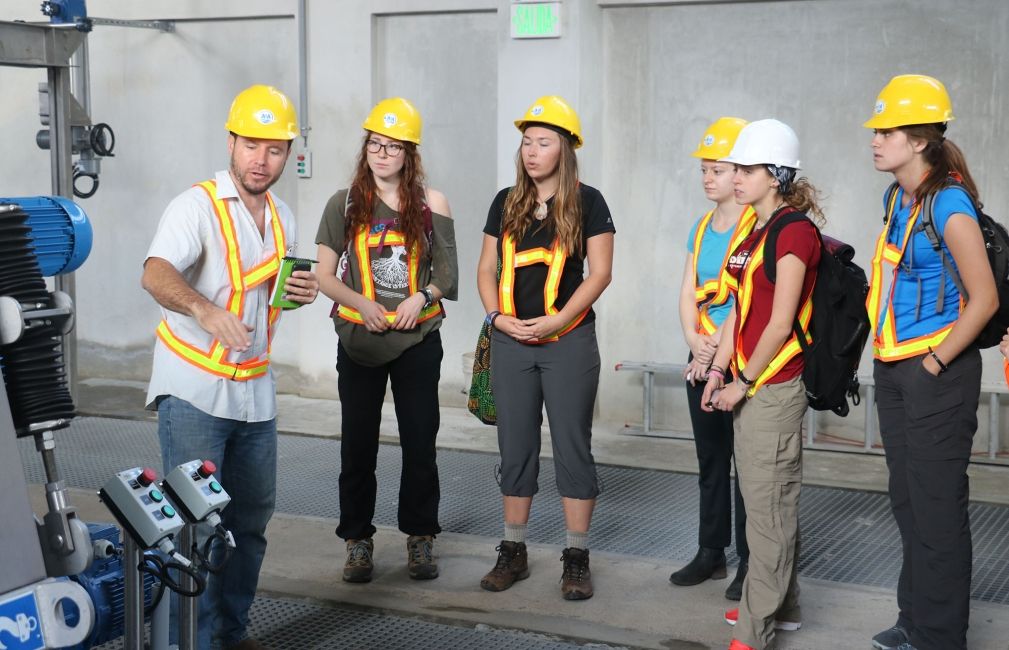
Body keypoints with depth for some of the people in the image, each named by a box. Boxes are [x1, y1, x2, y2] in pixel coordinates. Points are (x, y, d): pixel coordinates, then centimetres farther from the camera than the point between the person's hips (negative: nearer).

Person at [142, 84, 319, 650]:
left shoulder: (282, 217, 11)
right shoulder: (197, 206, -13)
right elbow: (157, 274, -29)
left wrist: (302, 291, 1)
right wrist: (207, 310, -49)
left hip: (255, 392, 7)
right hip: (194, 391, -7)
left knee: (252, 519, 13)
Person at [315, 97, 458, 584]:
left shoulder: (430, 203, 3)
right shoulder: (345, 204, 3)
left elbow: (448, 272, 6)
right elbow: (324, 275, 2)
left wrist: (422, 296, -13)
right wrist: (361, 303, -13)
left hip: (418, 340, 0)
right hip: (359, 341, 0)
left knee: (420, 441, 4)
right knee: (358, 443, 5)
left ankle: (419, 540, 16)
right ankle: (358, 541, 16)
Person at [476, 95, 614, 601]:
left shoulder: (587, 202, -2)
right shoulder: (506, 203, 9)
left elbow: (599, 273, -7)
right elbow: (487, 268, 11)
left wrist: (555, 321, -15)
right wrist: (497, 316, -6)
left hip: (567, 341, -4)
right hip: (511, 343, 4)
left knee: (572, 446, 1)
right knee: (515, 447, 9)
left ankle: (576, 558, 9)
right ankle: (513, 552, 19)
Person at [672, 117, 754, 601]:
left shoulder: (757, 226, -10)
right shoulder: (702, 227, 14)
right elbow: (688, 292, 10)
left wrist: (719, 350, -15)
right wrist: (694, 343, -5)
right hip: (701, 358, 7)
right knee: (709, 457, 13)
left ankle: (750, 560, 7)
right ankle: (711, 551, 23)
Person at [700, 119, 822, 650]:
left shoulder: (794, 231, -13)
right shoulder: (755, 232, 14)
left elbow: (780, 323, -17)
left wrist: (744, 382, -12)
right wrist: (717, 372, 10)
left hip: (774, 386, -9)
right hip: (748, 385, 9)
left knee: (769, 506, -4)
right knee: (766, 501, 16)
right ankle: (782, 606, 29)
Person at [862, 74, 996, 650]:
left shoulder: (948, 204, -16)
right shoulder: (898, 200, 9)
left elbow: (984, 299, -19)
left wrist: (937, 361, -14)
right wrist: (890, 355, 15)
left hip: (936, 371, -8)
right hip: (893, 367, 9)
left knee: (937, 507, 0)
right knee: (907, 501, 16)